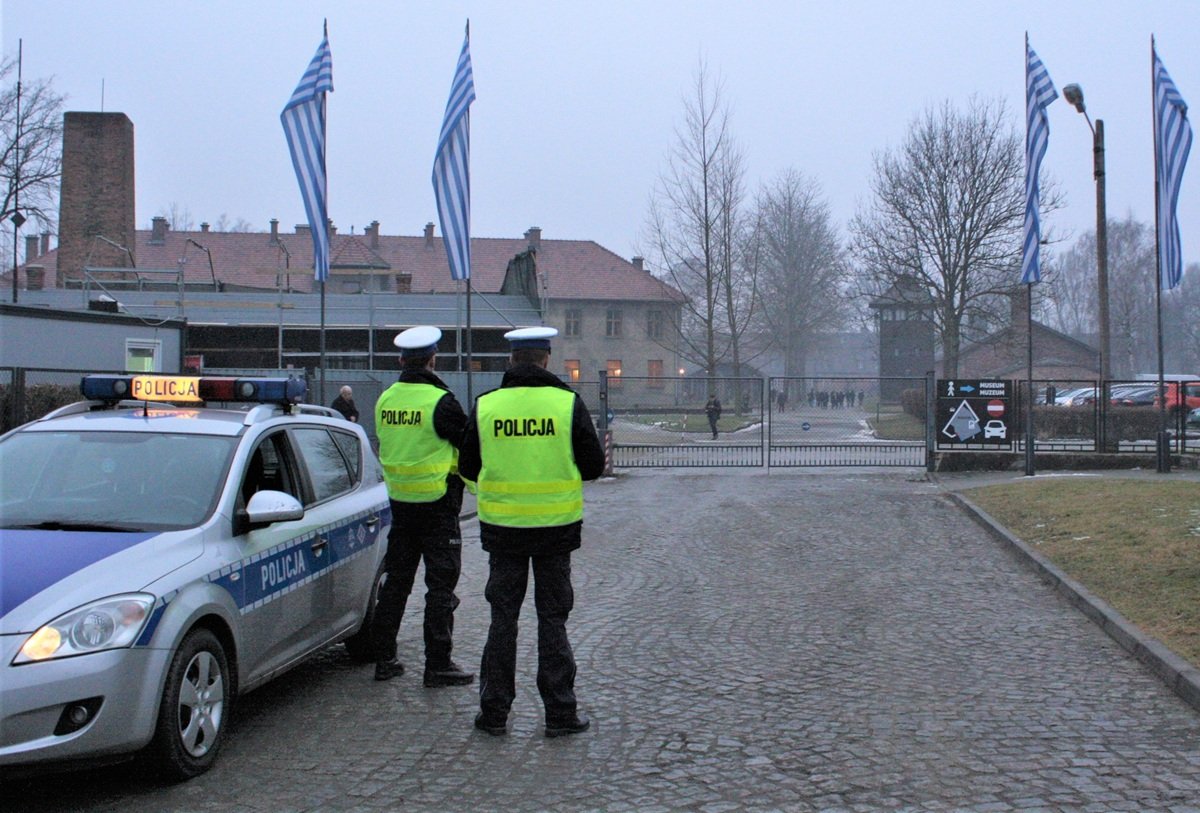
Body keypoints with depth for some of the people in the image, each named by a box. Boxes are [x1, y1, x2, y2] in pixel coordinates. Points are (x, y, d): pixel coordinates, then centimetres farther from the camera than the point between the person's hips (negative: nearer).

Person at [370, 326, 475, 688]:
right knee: (441, 584, 1)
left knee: (396, 580, 15)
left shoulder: (385, 400, 5)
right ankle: (438, 665, 3)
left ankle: (384, 658, 20)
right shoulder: (440, 401, -16)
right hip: (437, 505, -6)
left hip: (399, 503, 6)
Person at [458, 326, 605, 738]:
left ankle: (494, 711, 14)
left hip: (502, 526, 1)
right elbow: (594, 465, -2)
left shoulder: (485, 406, -2)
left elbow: (468, 467, 6)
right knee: (553, 618, 8)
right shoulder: (568, 403, -7)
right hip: (556, 525, -1)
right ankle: (560, 712, 11)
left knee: (503, 617, 10)